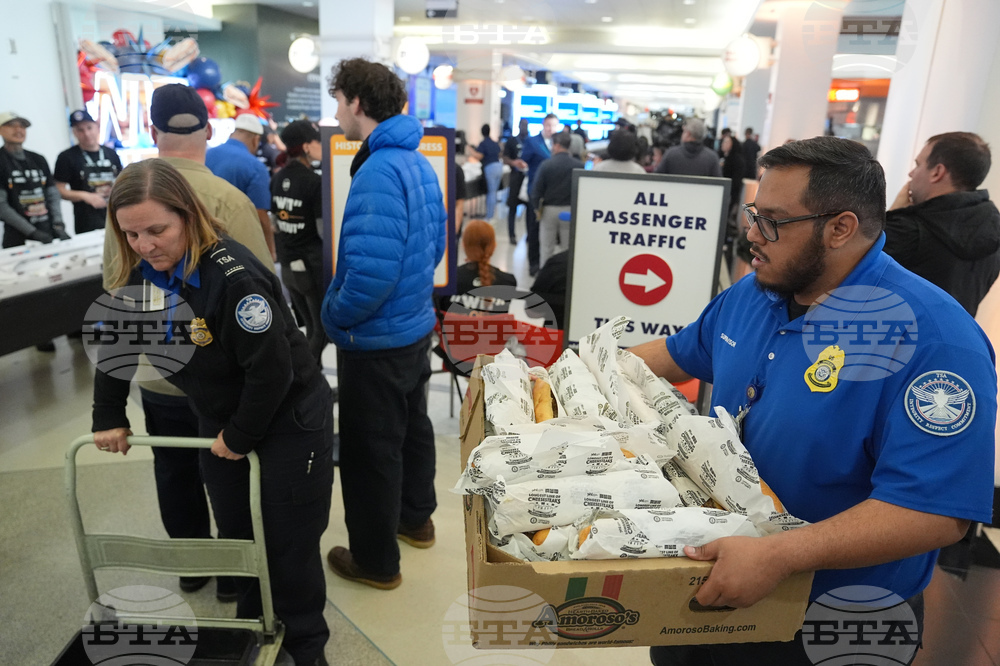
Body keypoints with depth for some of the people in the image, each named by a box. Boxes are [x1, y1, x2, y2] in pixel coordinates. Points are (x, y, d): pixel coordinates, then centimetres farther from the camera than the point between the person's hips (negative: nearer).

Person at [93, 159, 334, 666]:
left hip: (289, 420, -7)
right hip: (219, 419, 7)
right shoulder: (140, 275, -5)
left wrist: (240, 436, -15)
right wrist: (109, 419, 11)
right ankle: (252, 624, 40)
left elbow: (272, 369, -27)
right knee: (235, 531, 17)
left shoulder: (233, 275, -30)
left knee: (289, 539, 4)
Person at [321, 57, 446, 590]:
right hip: (416, 324, 9)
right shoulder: (418, 162, 5)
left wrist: (335, 313, -15)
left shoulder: (379, 171, -24)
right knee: (412, 425, 23)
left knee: (370, 449, 7)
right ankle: (416, 519, 45)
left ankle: (376, 561, 25)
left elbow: (372, 272, -31)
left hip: (376, 340, -9)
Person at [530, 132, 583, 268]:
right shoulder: (579, 165, -5)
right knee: (568, 249, 10)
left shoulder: (546, 165, -11)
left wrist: (537, 207, 4)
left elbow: (536, 189, -10)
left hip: (549, 210, -1)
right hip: (571, 210, 2)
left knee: (547, 248, 10)